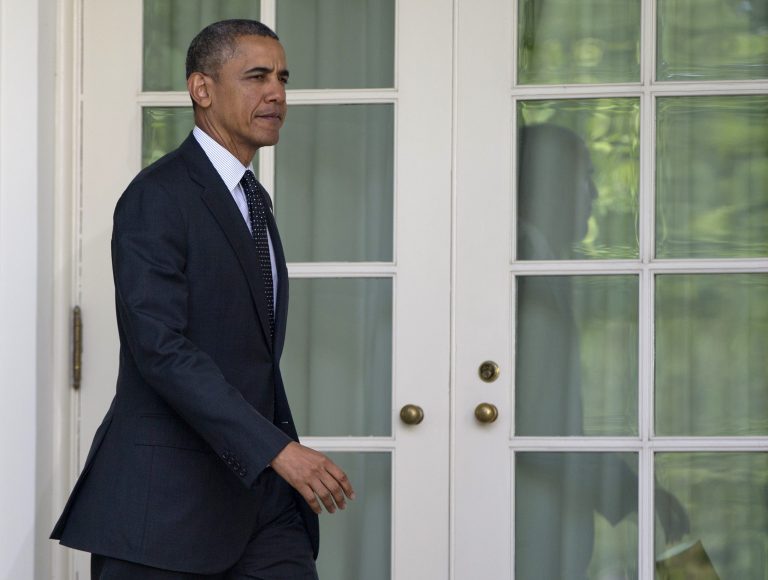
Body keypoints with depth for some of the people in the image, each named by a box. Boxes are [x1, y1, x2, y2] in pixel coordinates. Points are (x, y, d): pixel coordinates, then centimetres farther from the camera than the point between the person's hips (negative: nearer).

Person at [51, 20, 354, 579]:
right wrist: (278, 449, -25)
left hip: (257, 491, 8)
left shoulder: (251, 199, 19)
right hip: (165, 500, -8)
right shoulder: (157, 198, -10)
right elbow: (161, 347, -21)